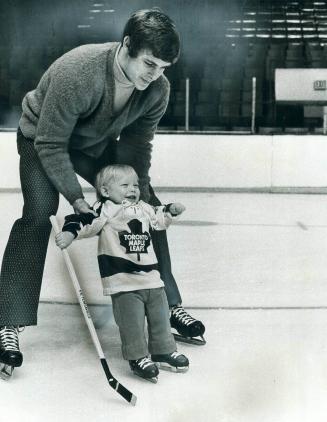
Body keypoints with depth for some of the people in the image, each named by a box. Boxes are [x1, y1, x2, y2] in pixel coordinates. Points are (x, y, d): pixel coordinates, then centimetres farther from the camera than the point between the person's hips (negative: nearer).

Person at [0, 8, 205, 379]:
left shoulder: (158, 89, -22)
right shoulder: (75, 73, -39)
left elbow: (137, 146, -10)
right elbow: (50, 144, -31)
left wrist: (136, 193, -18)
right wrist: (75, 198, -31)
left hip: (98, 145, 5)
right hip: (42, 139, -5)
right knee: (38, 216, -25)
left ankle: (167, 303, 13)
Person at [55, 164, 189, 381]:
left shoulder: (144, 209, 13)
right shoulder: (103, 211, -8)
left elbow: (158, 218, 32)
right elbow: (83, 221, -16)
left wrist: (171, 210, 16)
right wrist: (70, 232, -34)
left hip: (152, 278, 6)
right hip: (123, 282, -6)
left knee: (161, 318, 14)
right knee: (132, 323, -5)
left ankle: (164, 351, 31)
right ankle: (138, 358, 12)